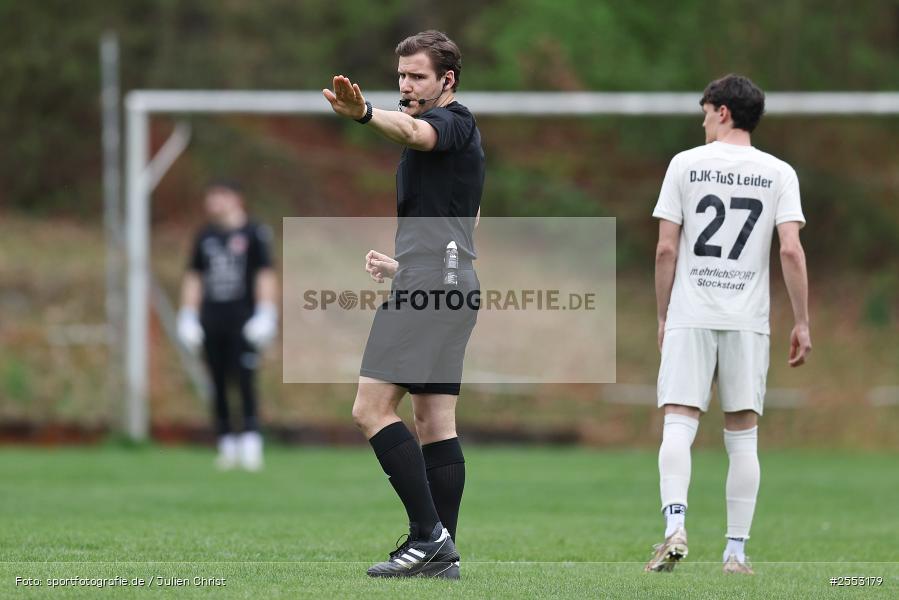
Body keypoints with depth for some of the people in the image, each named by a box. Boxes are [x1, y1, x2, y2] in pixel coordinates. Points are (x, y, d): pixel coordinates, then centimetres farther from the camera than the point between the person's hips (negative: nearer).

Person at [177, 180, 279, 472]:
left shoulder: (254, 233, 0)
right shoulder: (205, 236, 14)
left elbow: (265, 275, -2)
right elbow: (193, 277, 18)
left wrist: (265, 314, -9)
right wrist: (188, 317, 12)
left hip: (242, 319, -5)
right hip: (211, 321, 5)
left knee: (245, 382, -10)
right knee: (218, 385, 4)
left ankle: (251, 444, -9)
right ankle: (226, 445, 9)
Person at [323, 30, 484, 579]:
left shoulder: (452, 121, -7)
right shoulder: (459, 133, 24)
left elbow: (413, 131, -33)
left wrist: (364, 113, -52)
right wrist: (404, 265, 37)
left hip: (429, 286, -11)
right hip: (451, 286, 11)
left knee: (372, 408, -13)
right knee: (436, 421, 7)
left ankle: (428, 533, -18)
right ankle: (443, 554, 4)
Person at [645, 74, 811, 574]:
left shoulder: (686, 164, 2)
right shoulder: (778, 173, 3)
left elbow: (666, 249, 0)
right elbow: (792, 252, -5)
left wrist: (663, 315, 9)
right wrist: (802, 324, 1)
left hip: (689, 316, -1)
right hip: (748, 321, 1)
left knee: (679, 425, -4)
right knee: (743, 436, 6)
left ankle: (675, 528, -25)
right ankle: (737, 550, 5)